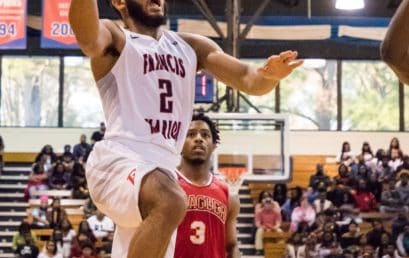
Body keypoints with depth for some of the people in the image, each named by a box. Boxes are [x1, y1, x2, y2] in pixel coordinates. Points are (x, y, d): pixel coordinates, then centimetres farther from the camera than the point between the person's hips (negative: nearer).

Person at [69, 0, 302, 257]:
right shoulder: (115, 38, 4)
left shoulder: (190, 47, 22)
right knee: (171, 202, -36)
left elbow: (249, 80, 12)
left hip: (163, 168, 7)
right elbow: (89, 40, -21)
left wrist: (270, 75, -11)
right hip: (118, 159, -7)